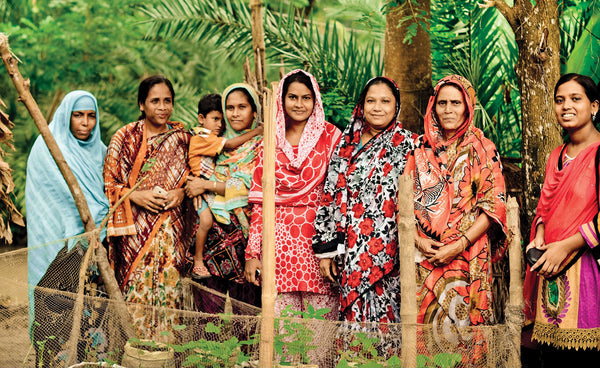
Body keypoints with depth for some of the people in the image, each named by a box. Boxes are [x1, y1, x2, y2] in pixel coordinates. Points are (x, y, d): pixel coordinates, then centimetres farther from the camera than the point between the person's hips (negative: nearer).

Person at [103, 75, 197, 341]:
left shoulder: (181, 137, 10)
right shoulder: (125, 137, 3)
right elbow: (109, 182, 3)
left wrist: (181, 192, -3)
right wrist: (135, 196, -12)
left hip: (171, 226, 2)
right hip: (135, 227, -2)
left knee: (169, 285, -1)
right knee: (136, 287, -6)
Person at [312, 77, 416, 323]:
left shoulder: (406, 145, 0)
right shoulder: (347, 142, 12)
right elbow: (331, 196, 12)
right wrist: (326, 249, 8)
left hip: (384, 251, -4)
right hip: (350, 252, 4)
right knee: (353, 311, 5)